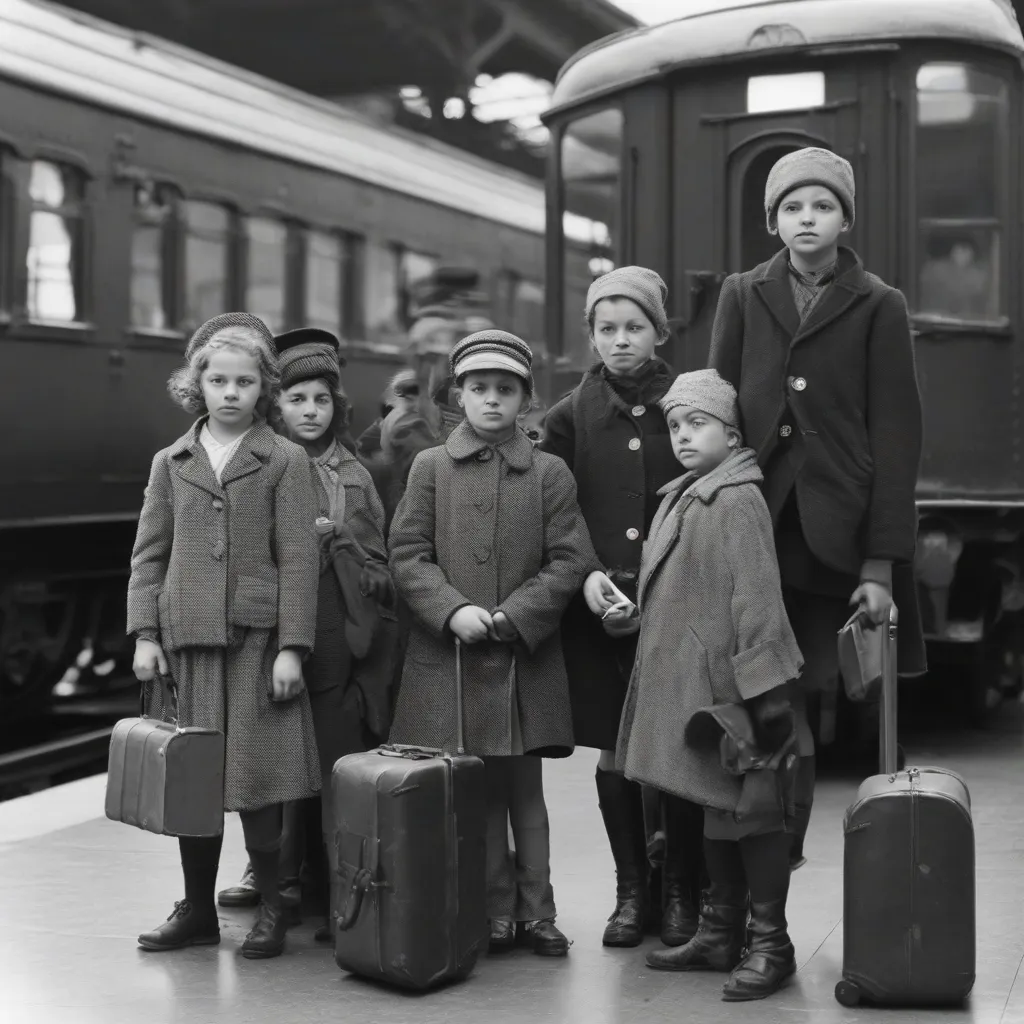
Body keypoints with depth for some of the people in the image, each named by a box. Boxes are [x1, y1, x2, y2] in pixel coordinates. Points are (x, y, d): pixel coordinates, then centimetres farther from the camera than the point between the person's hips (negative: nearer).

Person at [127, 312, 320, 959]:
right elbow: (149, 554, 11)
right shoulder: (171, 463, 11)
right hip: (185, 640, 4)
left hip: (256, 639, -3)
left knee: (255, 776, -3)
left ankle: (271, 910, 12)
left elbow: (299, 559, -3)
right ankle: (198, 910, 20)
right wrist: (145, 634, 2)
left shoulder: (285, 460, 1)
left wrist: (292, 647, -9)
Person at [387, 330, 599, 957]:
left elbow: (570, 561, -1)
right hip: (447, 658, 1)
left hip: (526, 660, -1)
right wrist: (452, 610, -13)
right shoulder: (430, 468, 6)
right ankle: (497, 910, 16)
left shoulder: (550, 474, 4)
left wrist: (513, 614, -12)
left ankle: (536, 911, 15)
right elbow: (408, 553, 1)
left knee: (524, 788, 6)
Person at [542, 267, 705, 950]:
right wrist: (586, 574, -10)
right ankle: (632, 893, 18)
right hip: (597, 607, 2)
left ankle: (683, 893, 14)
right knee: (614, 752, 6)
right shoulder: (571, 418, 6)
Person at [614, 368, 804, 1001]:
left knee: (752, 813, -2)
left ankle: (770, 945, 7)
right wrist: (637, 613, 12)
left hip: (734, 690, -9)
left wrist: (764, 688, -20)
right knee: (718, 813, 16)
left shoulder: (737, 500, -13)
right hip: (694, 688, 9)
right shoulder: (682, 498, 14)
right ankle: (722, 935, 26)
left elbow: (757, 598, -18)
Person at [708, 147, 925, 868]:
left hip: (836, 536, -1)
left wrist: (882, 562, -6)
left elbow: (895, 437, 1)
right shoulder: (743, 296, 13)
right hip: (754, 527, 1)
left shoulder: (878, 308, 5)